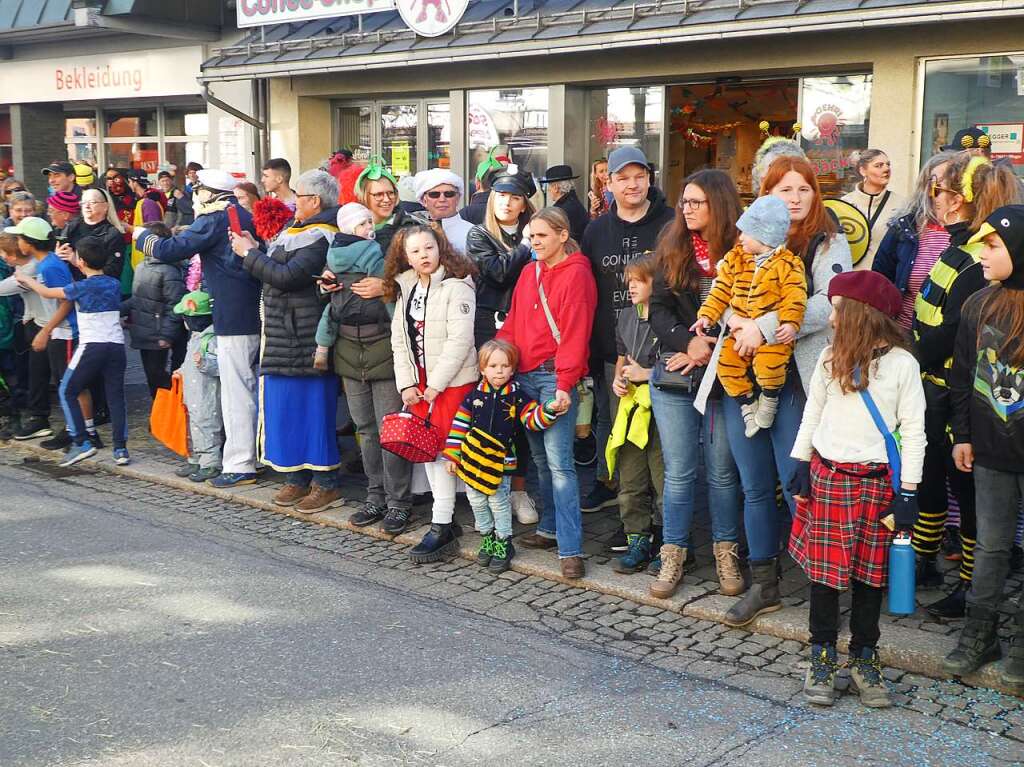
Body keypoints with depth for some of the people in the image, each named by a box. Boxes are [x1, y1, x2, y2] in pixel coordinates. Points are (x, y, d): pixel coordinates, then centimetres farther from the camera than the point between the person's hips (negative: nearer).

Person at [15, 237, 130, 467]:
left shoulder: (81, 287, -5)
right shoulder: (114, 284, 10)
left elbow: (47, 292, 6)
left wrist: (26, 279, 24)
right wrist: (74, 262, 41)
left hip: (91, 346, -5)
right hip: (116, 345, 5)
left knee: (67, 392, 10)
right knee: (115, 396, 6)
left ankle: (82, 443, 2)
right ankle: (121, 448, 1)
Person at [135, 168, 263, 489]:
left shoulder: (214, 220, -10)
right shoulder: (246, 217, 14)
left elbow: (169, 251, -13)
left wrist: (142, 236, 7)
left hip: (233, 319, -8)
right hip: (256, 316, 8)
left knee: (236, 393, -5)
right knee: (253, 388, 15)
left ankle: (239, 465, -1)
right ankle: (255, 454, 24)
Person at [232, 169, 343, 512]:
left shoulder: (321, 238, -14)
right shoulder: (296, 230, 17)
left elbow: (286, 275, -22)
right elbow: (273, 270, 18)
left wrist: (250, 253, -10)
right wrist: (252, 249, 6)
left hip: (306, 338, -10)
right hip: (283, 334, 10)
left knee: (313, 405, -4)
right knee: (285, 404, 12)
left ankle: (325, 481, 5)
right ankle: (298, 477, 22)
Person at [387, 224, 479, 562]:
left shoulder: (456, 287, -11)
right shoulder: (405, 290, 11)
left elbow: (459, 341, -17)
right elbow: (399, 340, 10)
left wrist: (435, 385, -16)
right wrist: (406, 384, 1)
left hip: (453, 382, -7)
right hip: (419, 383, 7)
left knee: (443, 449, -7)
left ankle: (442, 528, -1)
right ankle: (445, 517, 20)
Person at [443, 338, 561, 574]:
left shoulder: (516, 396, -3)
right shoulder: (475, 395, 1)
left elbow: (533, 419, -8)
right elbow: (460, 424, 3)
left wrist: (548, 411, -29)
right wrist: (452, 456, 1)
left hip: (501, 460, -3)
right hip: (472, 459, 3)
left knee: (499, 502, 1)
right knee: (477, 501, 10)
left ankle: (503, 544, 15)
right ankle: (488, 538, 27)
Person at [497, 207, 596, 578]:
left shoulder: (576, 274, -7)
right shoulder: (529, 273, 16)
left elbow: (575, 334, -13)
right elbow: (513, 322, 18)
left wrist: (564, 384, -18)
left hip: (556, 377, -7)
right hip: (524, 374, 7)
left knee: (558, 462, -11)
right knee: (540, 458, 13)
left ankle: (571, 550, -10)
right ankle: (550, 529, 25)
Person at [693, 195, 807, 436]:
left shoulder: (788, 265, -7)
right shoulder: (735, 259, 9)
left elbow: (795, 298, -12)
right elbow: (721, 290, 10)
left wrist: (791, 323, -25)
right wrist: (707, 315, 1)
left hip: (774, 333, -6)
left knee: (767, 364, -27)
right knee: (726, 363, -9)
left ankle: (770, 397, 6)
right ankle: (747, 403, 14)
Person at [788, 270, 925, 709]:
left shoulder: (901, 363, -5)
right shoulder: (831, 358, 5)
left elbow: (913, 429, -3)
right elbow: (812, 413, 13)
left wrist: (908, 490, -5)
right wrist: (801, 464, 9)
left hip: (876, 481, -2)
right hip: (827, 475, 2)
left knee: (870, 573, 6)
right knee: (824, 569, 2)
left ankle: (863, 661, 19)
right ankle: (822, 658, 14)